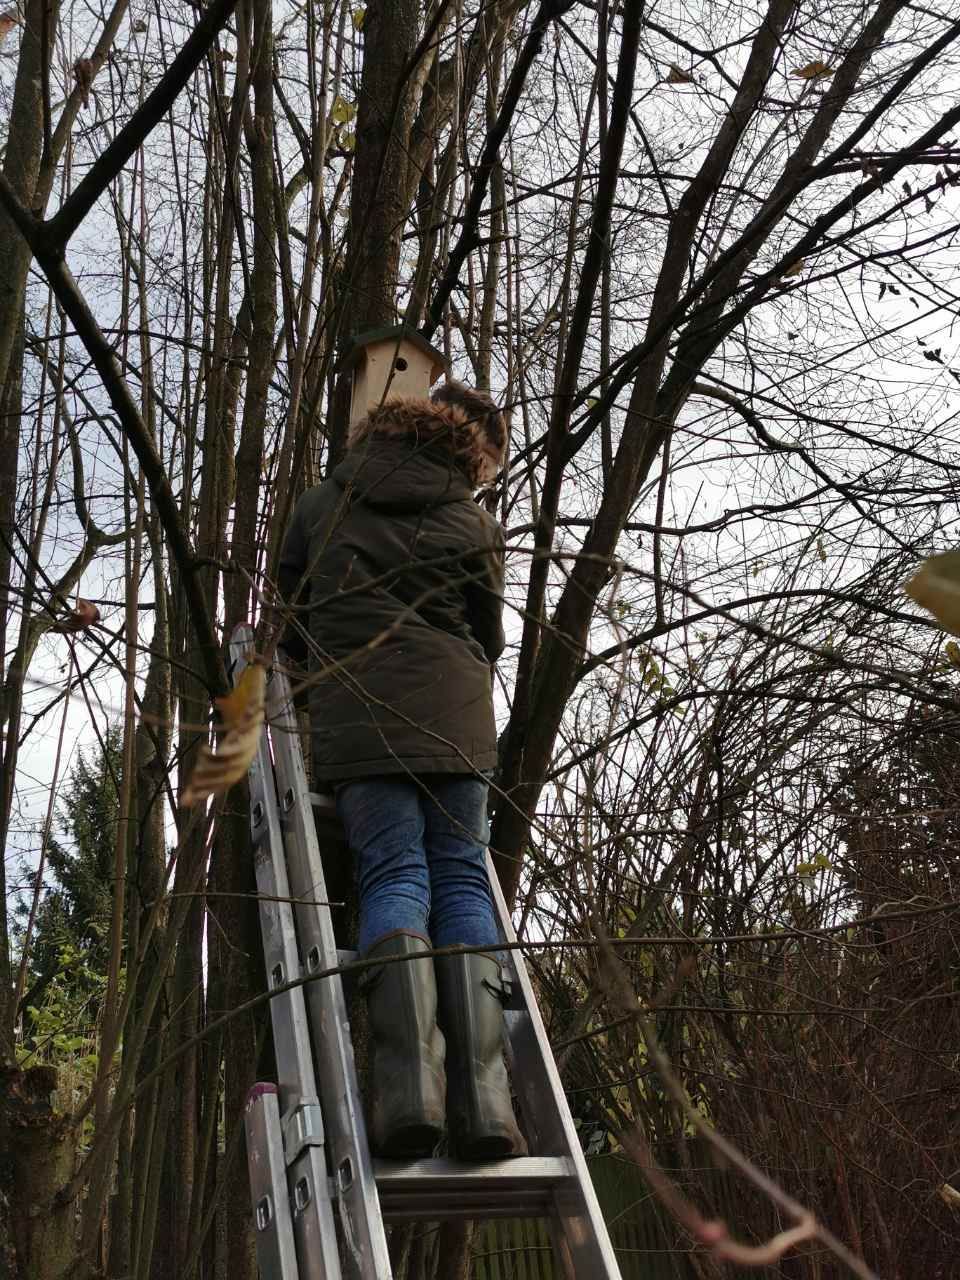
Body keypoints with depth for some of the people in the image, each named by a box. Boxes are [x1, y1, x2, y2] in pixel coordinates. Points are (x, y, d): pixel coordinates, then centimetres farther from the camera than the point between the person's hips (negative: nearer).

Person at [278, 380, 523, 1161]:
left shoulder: (323, 505, 18)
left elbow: (288, 619, 22)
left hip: (355, 715, 1)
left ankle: (409, 1085, -28)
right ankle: (482, 1096, -16)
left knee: (394, 876, -6)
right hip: (457, 716, 0)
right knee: (463, 880, -1)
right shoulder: (473, 525, 14)